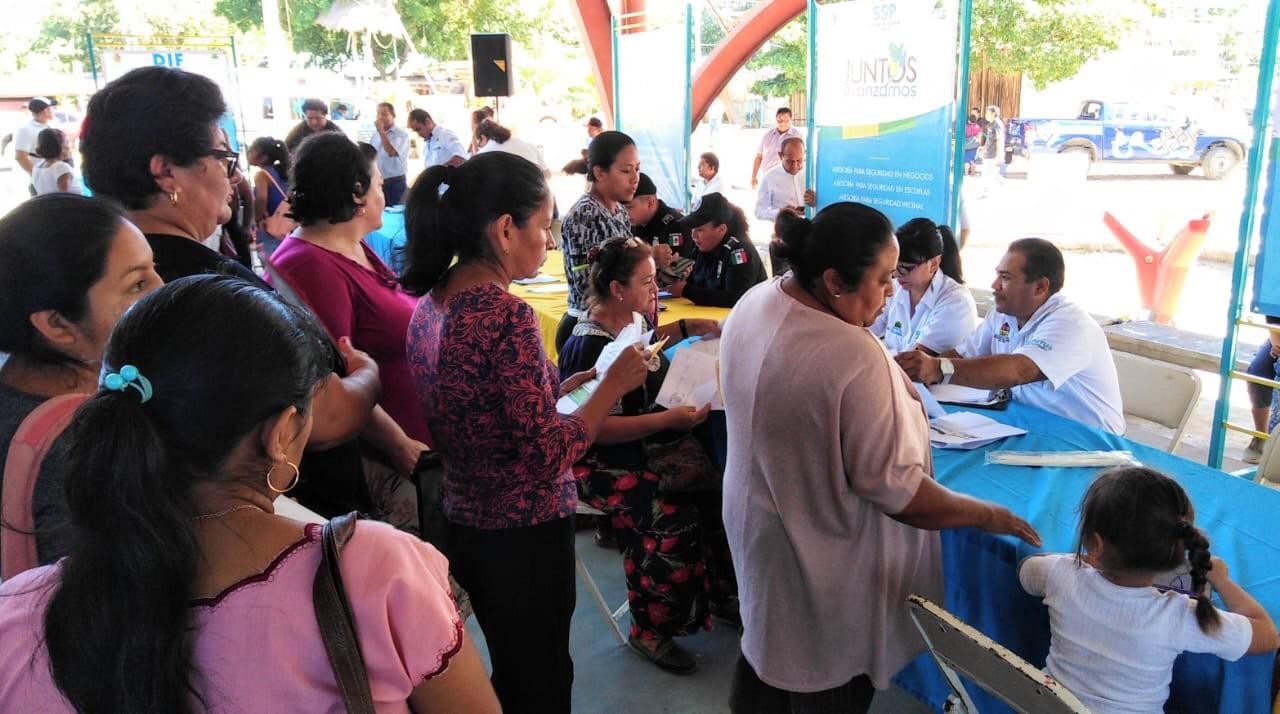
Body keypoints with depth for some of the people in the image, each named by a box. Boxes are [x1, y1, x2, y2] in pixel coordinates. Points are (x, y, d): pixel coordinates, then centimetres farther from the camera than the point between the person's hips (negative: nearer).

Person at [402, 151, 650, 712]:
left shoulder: (431, 302, 1)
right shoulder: (506, 314, -25)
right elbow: (549, 456, -23)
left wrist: (562, 387, 8)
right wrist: (613, 384, -13)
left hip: (463, 523, 8)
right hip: (524, 533, -8)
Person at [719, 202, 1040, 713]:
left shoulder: (754, 302, -8)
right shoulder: (854, 359, -34)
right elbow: (894, 489, -27)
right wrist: (988, 515, -13)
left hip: (756, 518, 8)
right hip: (824, 553, -7)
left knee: (769, 630, 30)